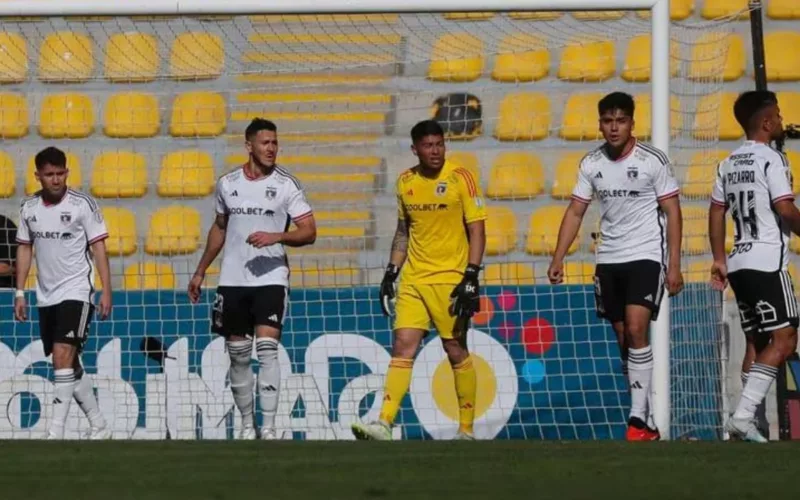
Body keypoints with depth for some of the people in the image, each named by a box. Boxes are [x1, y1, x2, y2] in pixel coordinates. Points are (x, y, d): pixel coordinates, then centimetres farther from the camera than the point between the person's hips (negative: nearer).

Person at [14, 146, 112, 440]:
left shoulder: (83, 205, -7)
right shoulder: (29, 208, 6)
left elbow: (98, 247, -5)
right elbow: (25, 249, 15)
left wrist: (106, 291, -10)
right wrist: (20, 292, 10)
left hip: (76, 291, -6)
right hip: (45, 296, 6)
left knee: (63, 356, -18)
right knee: (68, 364, 9)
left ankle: (56, 432, -20)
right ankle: (98, 428, 20)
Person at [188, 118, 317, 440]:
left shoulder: (286, 184, -2)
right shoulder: (227, 184, 8)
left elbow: (309, 232, -5)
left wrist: (276, 237, -23)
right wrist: (200, 271, 24)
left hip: (270, 278, -4)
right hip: (232, 280, 4)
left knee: (267, 348, -16)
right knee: (238, 355, 6)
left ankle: (268, 427, -16)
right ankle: (247, 425, 18)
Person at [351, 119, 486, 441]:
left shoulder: (460, 178, -6)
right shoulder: (406, 182, 9)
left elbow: (476, 231, -7)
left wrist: (471, 276, -15)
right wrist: (391, 272, 12)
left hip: (450, 279, -4)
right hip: (413, 280, 4)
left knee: (456, 351, 0)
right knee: (402, 348, -5)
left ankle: (467, 430, 10)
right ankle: (384, 424, -12)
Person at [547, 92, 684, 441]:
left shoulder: (653, 161, -8)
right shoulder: (591, 164, 3)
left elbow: (672, 212, -6)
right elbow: (575, 211, 8)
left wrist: (674, 265, -10)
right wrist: (558, 259, 0)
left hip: (646, 256, -5)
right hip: (608, 259, 5)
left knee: (636, 330, -19)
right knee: (623, 340, 7)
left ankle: (638, 418, -19)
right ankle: (645, 422, 14)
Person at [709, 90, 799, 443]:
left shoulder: (729, 164, 14)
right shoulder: (770, 159, -9)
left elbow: (716, 212, 16)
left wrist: (719, 260, 20)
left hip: (738, 264, 9)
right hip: (767, 261, -8)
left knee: (757, 344, 13)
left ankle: (744, 424, 6)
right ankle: (742, 417, -22)